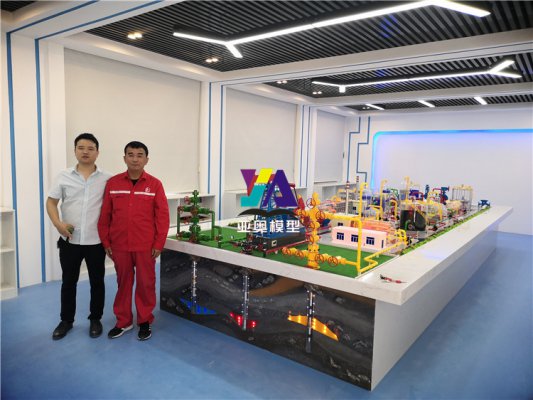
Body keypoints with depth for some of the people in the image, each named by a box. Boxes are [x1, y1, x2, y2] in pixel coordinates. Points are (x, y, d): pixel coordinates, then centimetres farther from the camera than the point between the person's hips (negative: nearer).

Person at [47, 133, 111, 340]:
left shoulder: (107, 179, -2)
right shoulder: (64, 176, 2)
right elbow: (51, 202, 5)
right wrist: (58, 223, -10)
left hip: (96, 241, -1)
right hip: (70, 240, 2)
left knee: (97, 282, 10)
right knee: (68, 282, 13)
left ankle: (95, 319, 27)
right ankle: (66, 320, 30)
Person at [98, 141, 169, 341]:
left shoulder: (155, 184, -4)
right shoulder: (112, 183, 2)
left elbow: (162, 216, -4)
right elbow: (105, 215, 5)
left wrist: (158, 244, -6)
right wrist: (106, 242, 4)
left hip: (145, 246, -2)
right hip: (119, 246, 2)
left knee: (145, 284, 8)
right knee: (123, 283, 15)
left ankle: (145, 321, 26)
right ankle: (123, 321, 31)